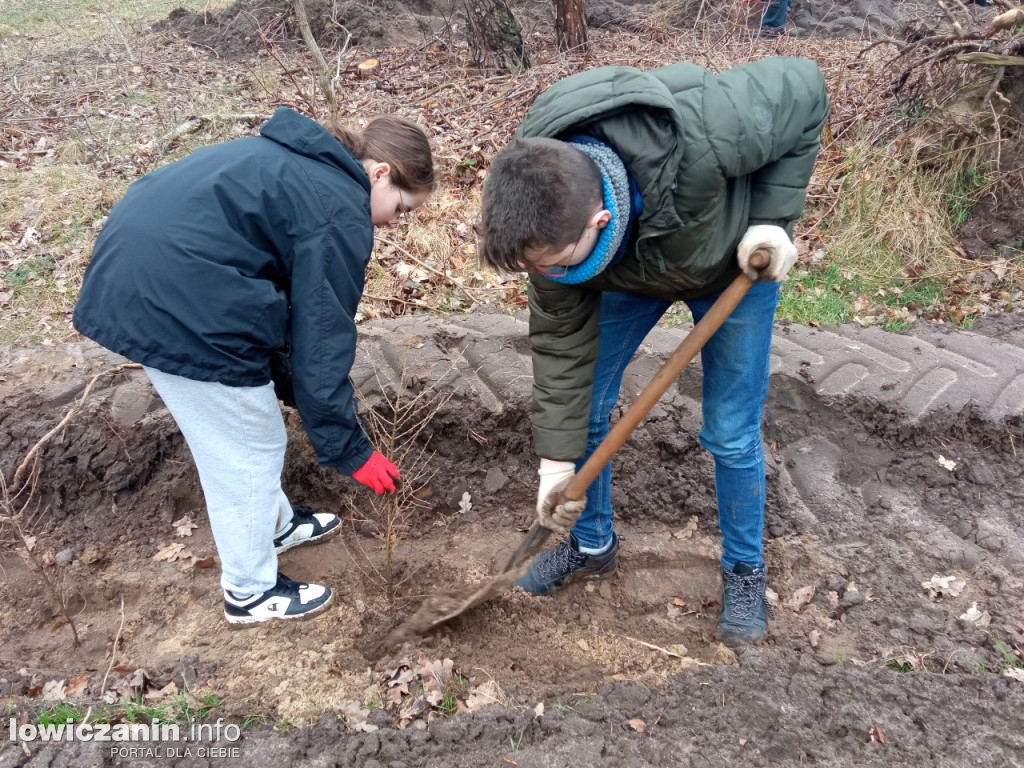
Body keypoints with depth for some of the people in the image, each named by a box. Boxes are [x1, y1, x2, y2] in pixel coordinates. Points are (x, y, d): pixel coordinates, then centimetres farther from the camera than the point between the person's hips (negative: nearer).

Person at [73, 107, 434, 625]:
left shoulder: (297, 163, 18)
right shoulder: (338, 213, -11)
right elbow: (321, 340, -11)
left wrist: (290, 386, 26)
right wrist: (348, 450, -2)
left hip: (131, 269, 10)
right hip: (182, 303, -10)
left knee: (230, 436, 26)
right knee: (249, 449, 8)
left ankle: (275, 524, 47)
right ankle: (251, 592, 27)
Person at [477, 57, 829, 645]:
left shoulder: (702, 137, -45)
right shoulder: (551, 221, -32)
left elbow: (805, 88, -25)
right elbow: (562, 336, -20)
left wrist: (774, 216, -31)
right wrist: (558, 459, -18)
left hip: (735, 263, -3)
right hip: (629, 273, 3)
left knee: (731, 433, -3)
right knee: (583, 408, 3)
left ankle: (745, 568, 23)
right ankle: (591, 544, 27)